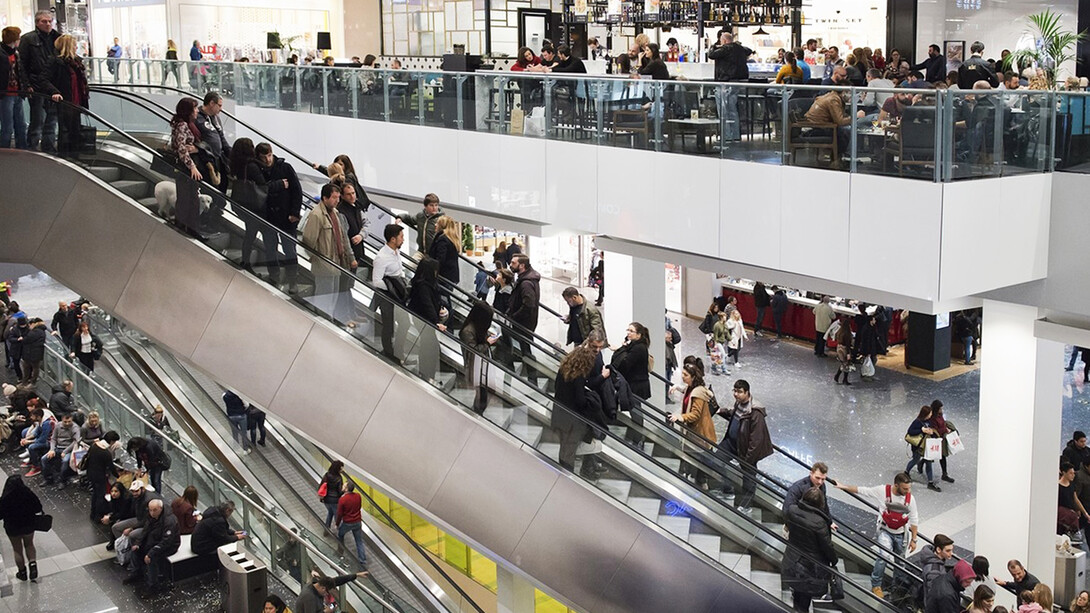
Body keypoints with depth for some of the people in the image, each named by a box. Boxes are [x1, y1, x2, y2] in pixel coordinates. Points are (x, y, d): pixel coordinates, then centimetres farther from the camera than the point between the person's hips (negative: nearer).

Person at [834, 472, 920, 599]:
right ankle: (876, 585, -4)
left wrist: (913, 539, 2)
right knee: (884, 556, -22)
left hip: (901, 534, 3)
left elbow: (914, 520, -2)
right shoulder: (882, 491, -20)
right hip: (886, 531, -3)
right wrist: (843, 486, -7)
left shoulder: (910, 498, -14)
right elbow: (860, 490, -9)